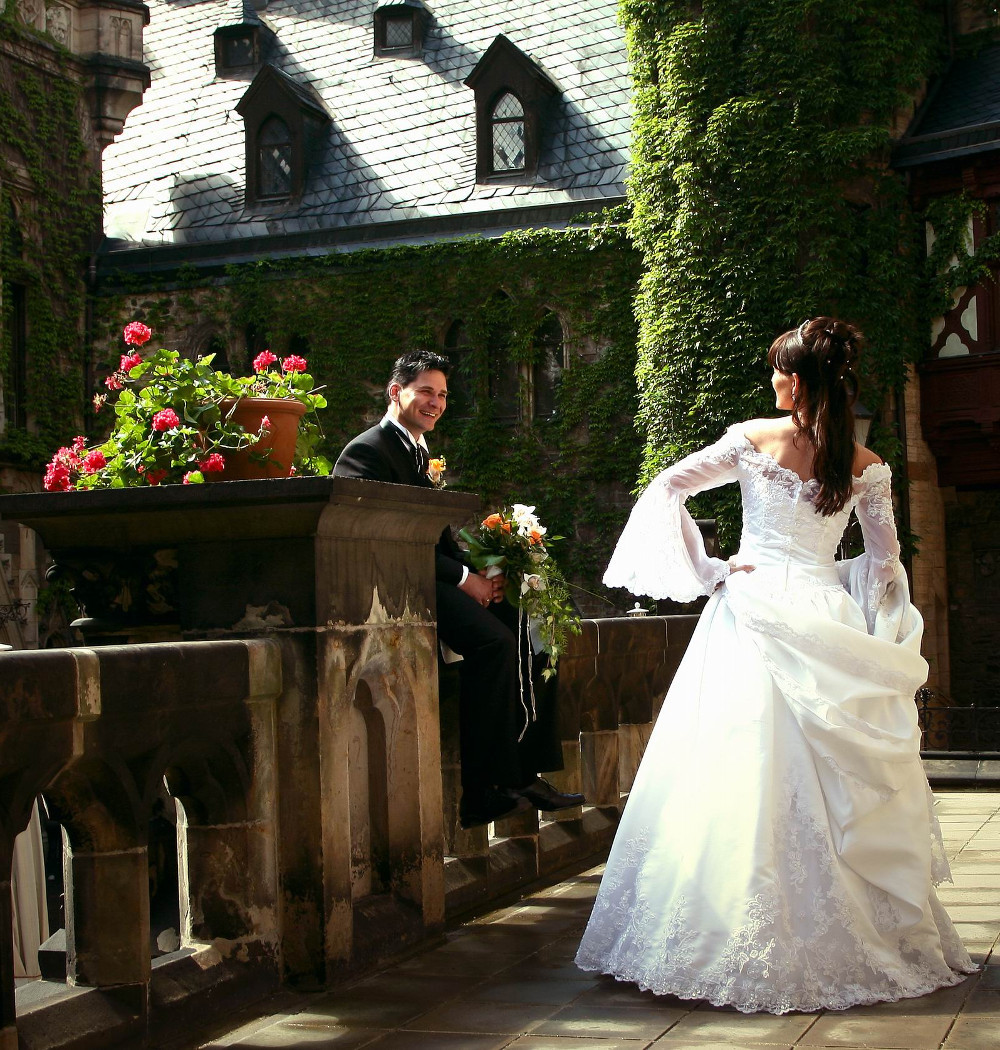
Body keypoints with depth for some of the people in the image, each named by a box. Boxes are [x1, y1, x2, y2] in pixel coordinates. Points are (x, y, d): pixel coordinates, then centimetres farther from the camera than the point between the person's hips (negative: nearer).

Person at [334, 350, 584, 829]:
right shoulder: (369, 450, -7)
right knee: (494, 641, -29)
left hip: (432, 578, 10)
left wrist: (481, 572, 1)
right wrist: (463, 577, -18)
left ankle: (526, 774, -3)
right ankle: (481, 792, -24)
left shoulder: (420, 452, 24)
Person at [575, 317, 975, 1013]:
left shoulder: (754, 439, -2)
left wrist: (706, 573, 1)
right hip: (828, 622, 2)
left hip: (751, 611, -2)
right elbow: (886, 564, 4)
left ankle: (753, 946, 2)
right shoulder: (867, 467, 1)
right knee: (831, 786, 7)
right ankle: (861, 937, 13)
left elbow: (664, 490, -1)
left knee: (749, 777, -1)